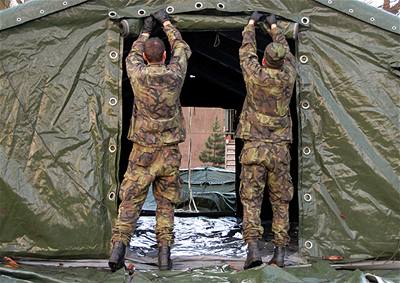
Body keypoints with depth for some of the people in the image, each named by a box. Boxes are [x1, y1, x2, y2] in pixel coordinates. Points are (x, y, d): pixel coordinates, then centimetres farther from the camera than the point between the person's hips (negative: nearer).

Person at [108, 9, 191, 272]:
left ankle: (119, 245, -5)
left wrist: (145, 31, 32)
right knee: (166, 204, 9)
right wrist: (166, 22, 27)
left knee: (130, 201, 4)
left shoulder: (138, 75, -5)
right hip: (170, 152, 1)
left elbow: (133, 56, 19)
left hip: (143, 151, -1)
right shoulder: (174, 74, -4)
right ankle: (165, 251, 5)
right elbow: (182, 48, 16)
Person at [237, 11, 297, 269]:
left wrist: (252, 22, 27)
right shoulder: (288, 76, 1)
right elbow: (287, 51, 20)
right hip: (280, 149, 2)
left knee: (251, 198, 1)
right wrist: (274, 26, 34)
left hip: (254, 147, -2)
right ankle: (280, 251, 8)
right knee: (280, 200, 8)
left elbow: (246, 50, 12)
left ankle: (253, 247, -10)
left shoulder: (255, 75, -6)